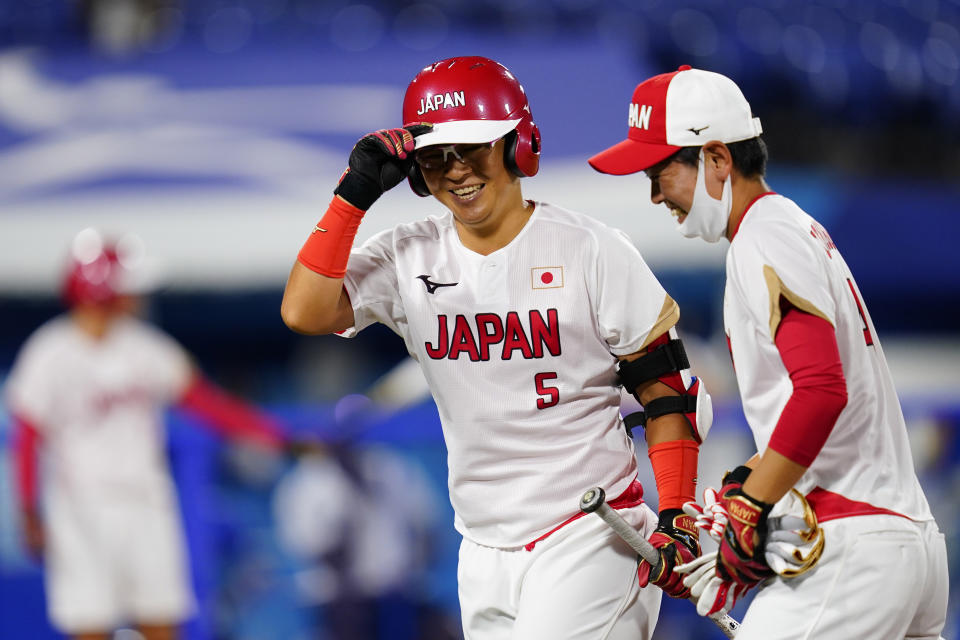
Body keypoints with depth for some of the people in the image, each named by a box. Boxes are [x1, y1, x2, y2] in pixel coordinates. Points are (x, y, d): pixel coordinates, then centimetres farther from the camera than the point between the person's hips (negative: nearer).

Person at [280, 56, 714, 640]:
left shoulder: (592, 251, -6)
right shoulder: (407, 258, 4)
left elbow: (667, 390, -2)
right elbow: (304, 313, -11)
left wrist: (676, 519, -11)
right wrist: (354, 194, -12)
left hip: (590, 540, -5)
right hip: (486, 546, 5)